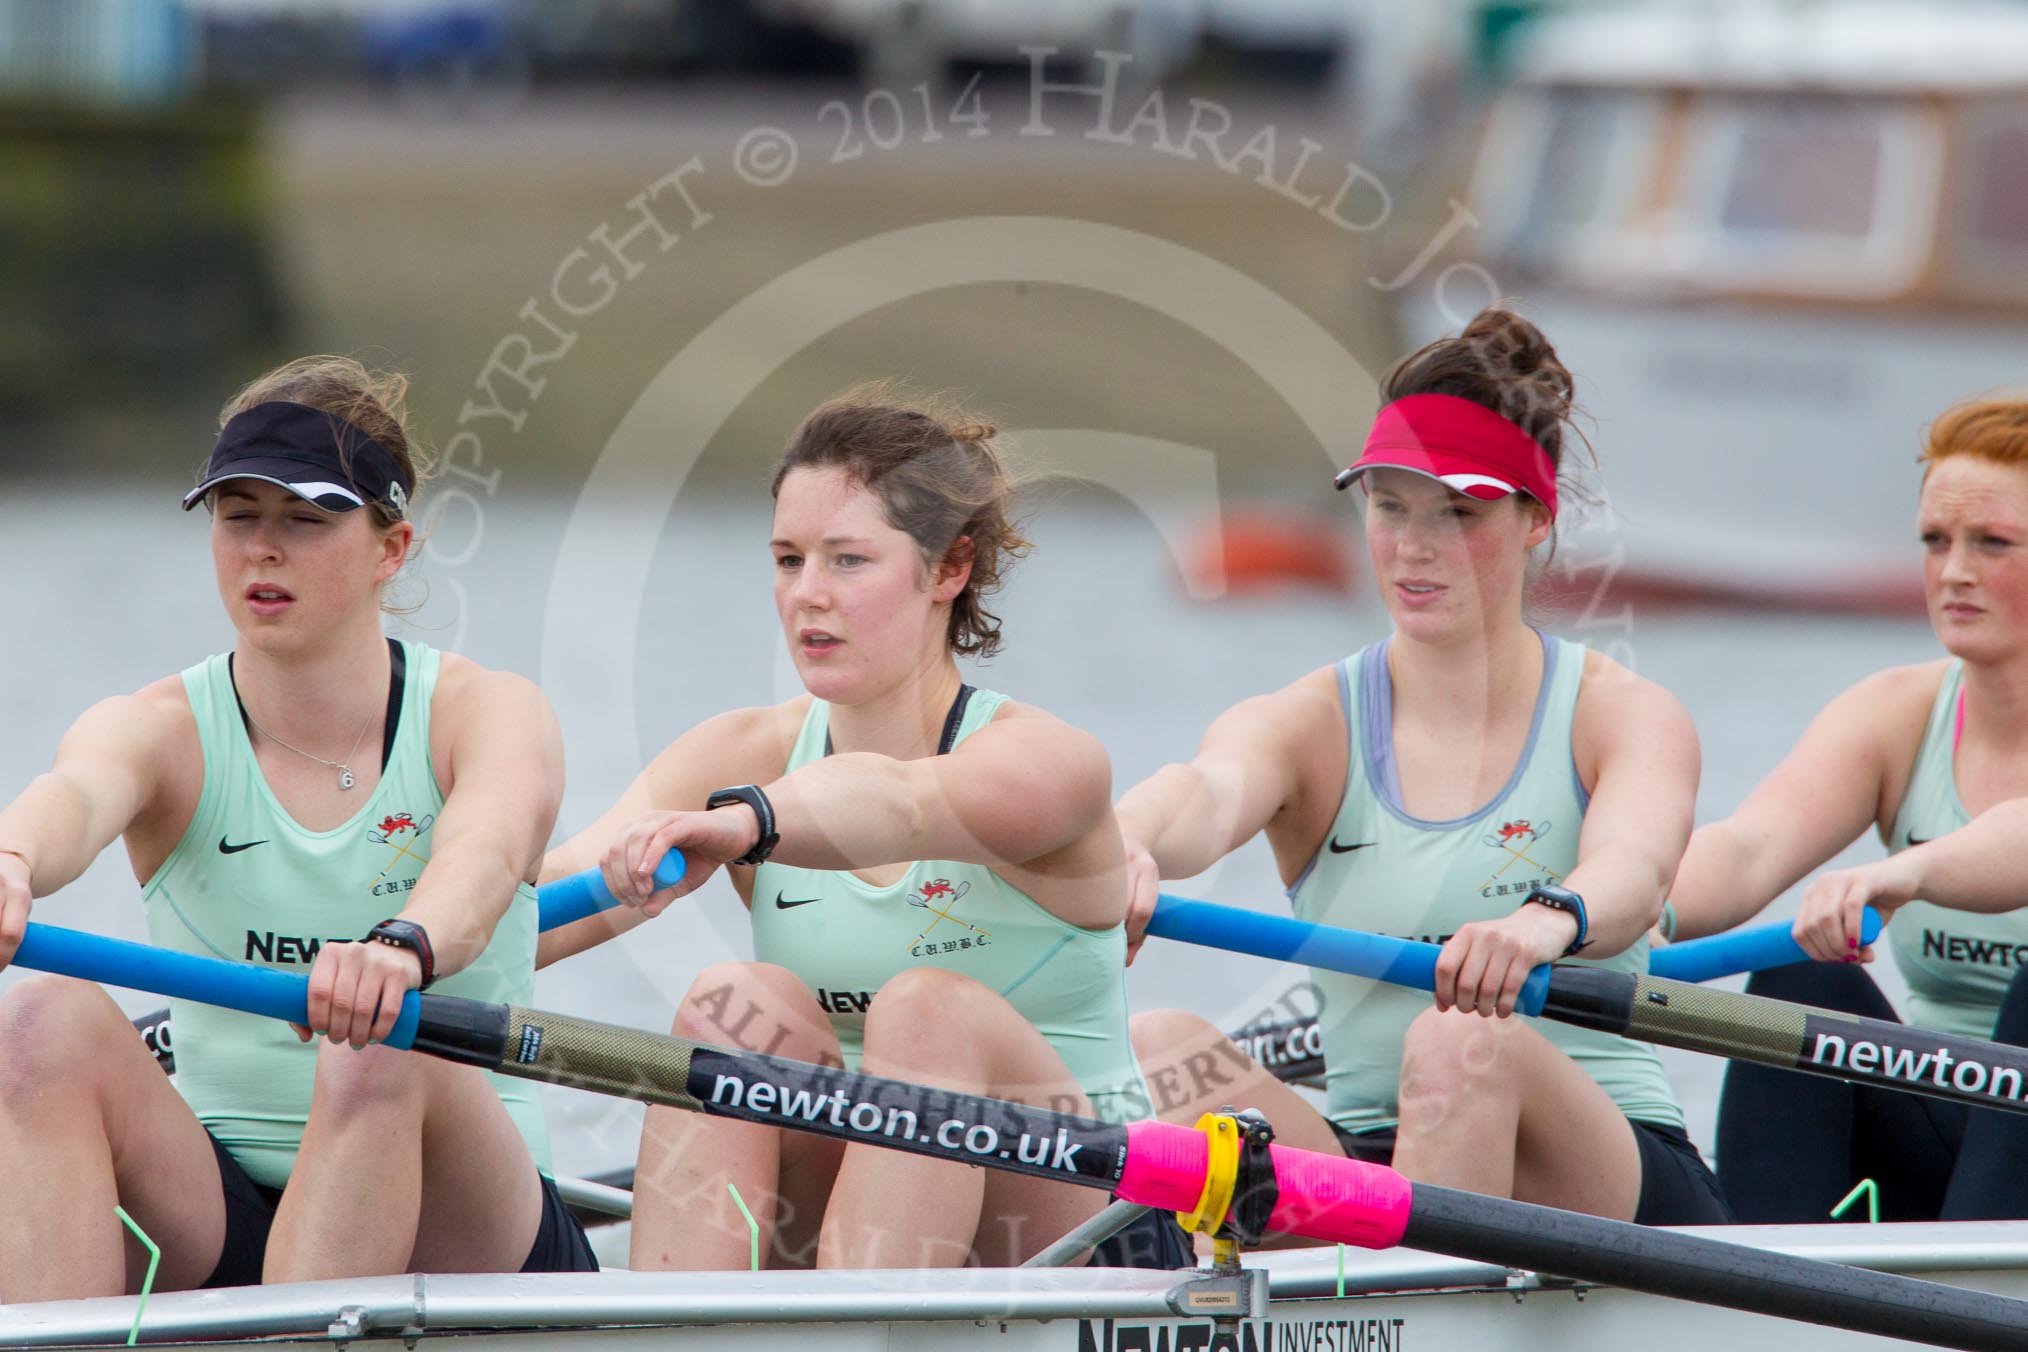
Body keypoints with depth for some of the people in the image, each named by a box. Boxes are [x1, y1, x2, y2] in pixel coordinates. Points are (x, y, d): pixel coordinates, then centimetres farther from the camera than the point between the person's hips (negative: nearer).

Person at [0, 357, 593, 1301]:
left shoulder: (488, 713, -1)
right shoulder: (153, 730, 2)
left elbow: (488, 847, -26)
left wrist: (405, 946, -51)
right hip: (218, 1220, 2)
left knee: (379, 1050, -33)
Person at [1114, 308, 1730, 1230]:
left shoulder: (1628, 717, 3)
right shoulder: (1308, 725, 9)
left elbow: (1632, 873, -21)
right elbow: (1209, 792, -17)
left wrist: (1546, 920, -47)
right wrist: (1130, 845, -44)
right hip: (1364, 1172, 3)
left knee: (1464, 1044, -34)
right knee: (1160, 1051, -23)